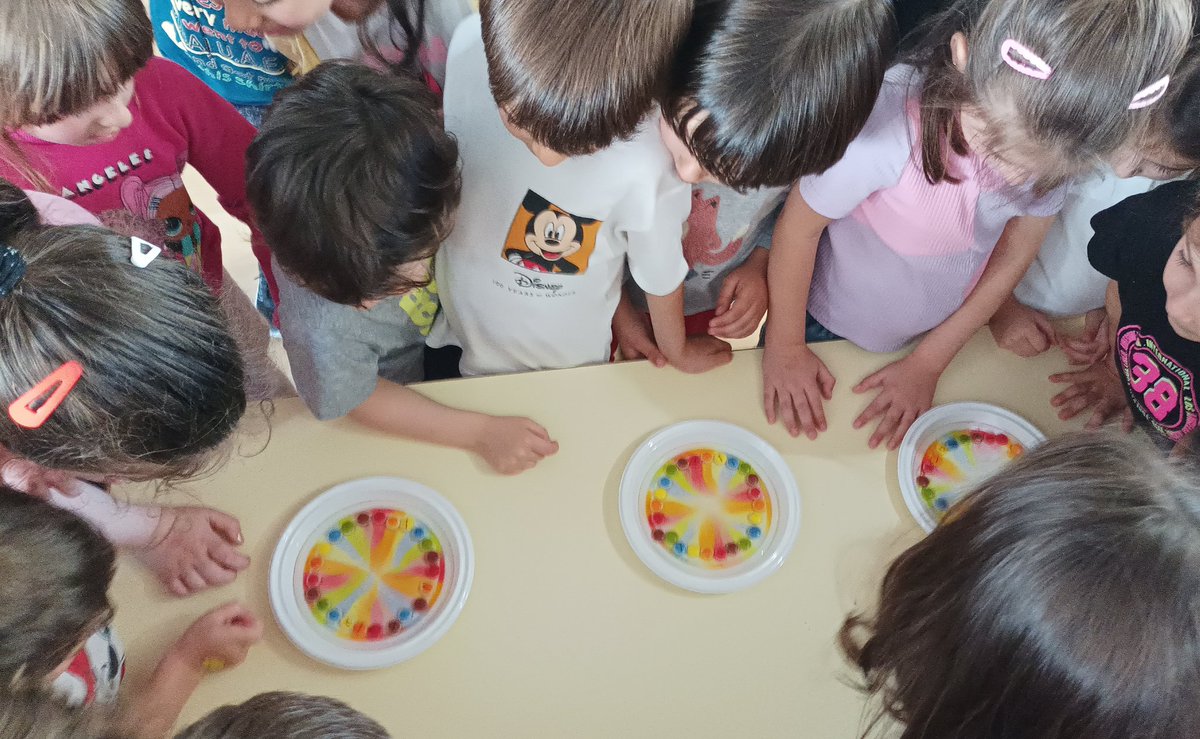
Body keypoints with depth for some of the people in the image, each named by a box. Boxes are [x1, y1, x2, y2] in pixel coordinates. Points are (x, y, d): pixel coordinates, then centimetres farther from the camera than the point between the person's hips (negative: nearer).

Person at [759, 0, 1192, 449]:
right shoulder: (888, 122, -39)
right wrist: (785, 345, -10)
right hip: (826, 327, -3)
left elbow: (1014, 257, -6)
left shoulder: (1058, 146, -23)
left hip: (929, 337, 3)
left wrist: (927, 364, -3)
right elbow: (800, 224, -23)